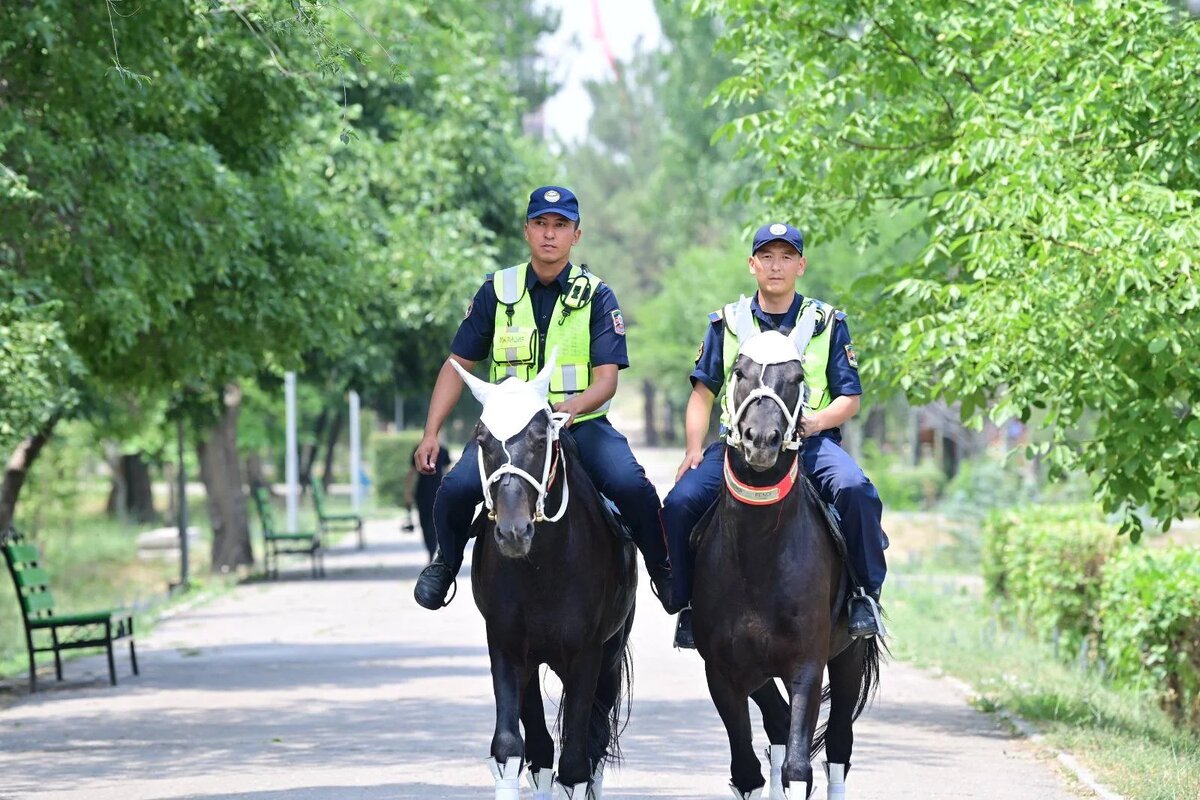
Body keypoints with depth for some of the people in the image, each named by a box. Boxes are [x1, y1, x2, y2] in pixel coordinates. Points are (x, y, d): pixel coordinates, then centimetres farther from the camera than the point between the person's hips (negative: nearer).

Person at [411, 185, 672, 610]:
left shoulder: (596, 296, 1)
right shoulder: (497, 291, 5)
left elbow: (606, 378, -7)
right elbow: (459, 364, 9)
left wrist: (575, 405, -30)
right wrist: (431, 432, -1)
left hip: (582, 423, -1)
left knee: (631, 486, -28)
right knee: (457, 487, -24)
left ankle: (664, 570, -2)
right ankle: (445, 563, 8)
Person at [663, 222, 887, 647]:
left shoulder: (827, 323, 9)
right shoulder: (727, 323, 13)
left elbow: (851, 398, 8)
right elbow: (703, 393, 15)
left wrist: (820, 419, -15)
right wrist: (694, 449, -1)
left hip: (810, 441, -2)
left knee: (854, 488, -33)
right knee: (680, 503, -22)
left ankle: (865, 592, -16)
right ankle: (687, 603, -2)